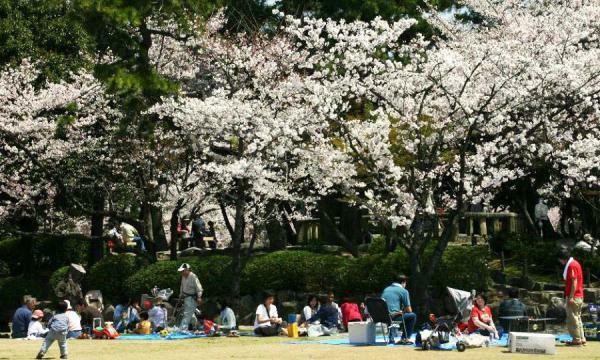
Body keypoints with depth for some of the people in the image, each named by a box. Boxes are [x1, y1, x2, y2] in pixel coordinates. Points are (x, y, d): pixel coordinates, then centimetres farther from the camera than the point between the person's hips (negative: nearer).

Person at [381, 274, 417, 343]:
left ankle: (392, 338, 34)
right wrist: (403, 311, 24)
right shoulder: (404, 291, 2)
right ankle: (406, 338, 13)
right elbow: (409, 310, 0)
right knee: (412, 315, 14)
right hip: (393, 316, -6)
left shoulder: (386, 289, 20)